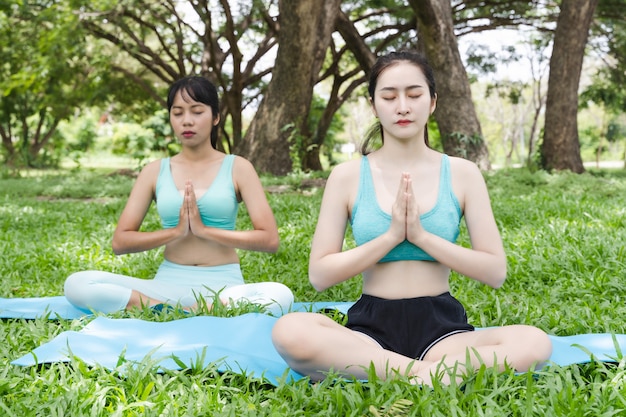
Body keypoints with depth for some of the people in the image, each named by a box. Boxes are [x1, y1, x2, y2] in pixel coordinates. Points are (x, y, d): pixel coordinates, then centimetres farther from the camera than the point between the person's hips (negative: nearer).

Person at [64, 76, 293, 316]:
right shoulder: (155, 171, 10)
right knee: (77, 284, -21)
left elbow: (270, 239, -4)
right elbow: (119, 242, 5)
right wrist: (175, 231, -9)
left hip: (223, 287, -2)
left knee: (280, 295, -35)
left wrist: (205, 230, -11)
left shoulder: (237, 168, 5)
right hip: (168, 285, 2)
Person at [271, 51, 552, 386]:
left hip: (442, 325, 1)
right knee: (289, 331, -34)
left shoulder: (462, 173, 5)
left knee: (534, 342, -29)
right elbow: (319, 275, -1)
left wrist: (421, 235, -12)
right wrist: (391, 236, -13)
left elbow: (495, 271, 1)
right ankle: (443, 373, -28)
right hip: (371, 325, 0)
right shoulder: (347, 176, 4)